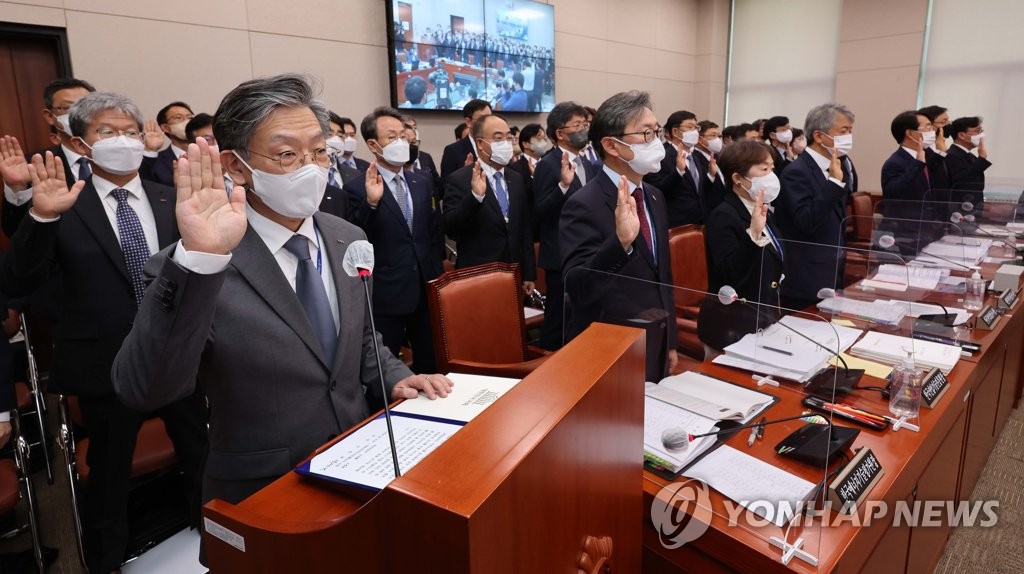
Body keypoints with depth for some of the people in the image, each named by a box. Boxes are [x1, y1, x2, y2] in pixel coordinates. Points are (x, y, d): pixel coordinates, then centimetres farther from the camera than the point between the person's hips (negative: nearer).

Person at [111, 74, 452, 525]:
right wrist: (199, 260, -41)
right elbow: (142, 391, -31)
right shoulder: (189, 267, -19)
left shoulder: (348, 240, -1)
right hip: (262, 499, -5)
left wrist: (395, 379, -8)